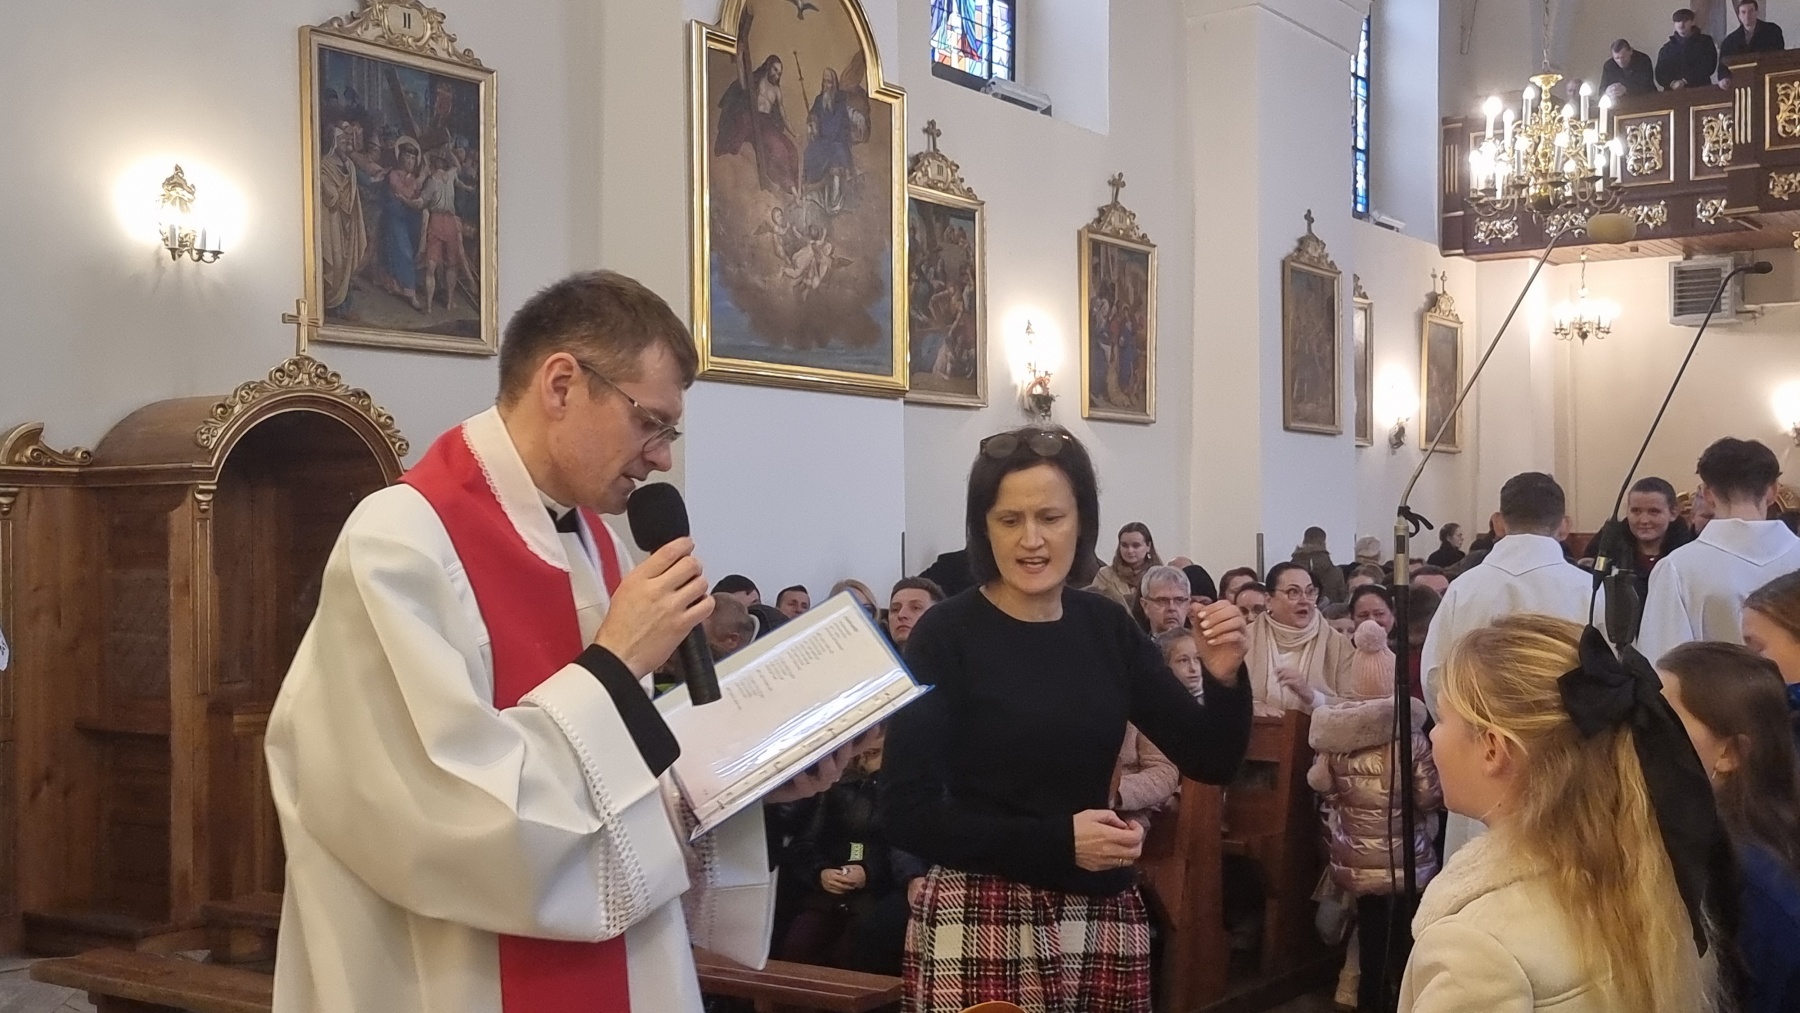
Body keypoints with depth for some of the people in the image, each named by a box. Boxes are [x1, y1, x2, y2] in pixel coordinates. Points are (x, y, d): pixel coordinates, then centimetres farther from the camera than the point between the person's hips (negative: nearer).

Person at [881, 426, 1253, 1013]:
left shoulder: (1107, 627, 2)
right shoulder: (947, 634, -11)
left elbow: (1211, 763, 4)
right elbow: (906, 816, -14)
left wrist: (1225, 680, -14)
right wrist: (1057, 840, -19)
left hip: (1104, 917, 5)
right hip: (983, 925, -4)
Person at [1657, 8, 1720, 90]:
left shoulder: (1705, 42, 12)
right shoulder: (1667, 48, 16)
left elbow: (1707, 67, 1)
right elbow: (1660, 73, 7)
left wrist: (1685, 81, -10)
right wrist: (1672, 83, -13)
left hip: (1700, 89, -1)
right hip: (1674, 92, 1)